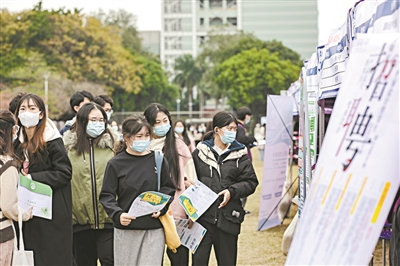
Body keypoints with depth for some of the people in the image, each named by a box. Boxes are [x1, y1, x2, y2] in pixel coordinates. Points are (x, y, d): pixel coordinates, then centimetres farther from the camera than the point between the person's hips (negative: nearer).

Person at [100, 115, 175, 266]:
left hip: (154, 229, 1)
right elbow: (107, 196, -2)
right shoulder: (115, 164, -2)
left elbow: (168, 188, 10)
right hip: (125, 229, -1)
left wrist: (161, 208, -8)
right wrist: (117, 214, -19)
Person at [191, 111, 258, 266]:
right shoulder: (200, 151, 4)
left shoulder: (240, 154, 5)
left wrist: (232, 191, -11)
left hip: (227, 217, 1)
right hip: (202, 216, -1)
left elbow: (250, 182, 3)